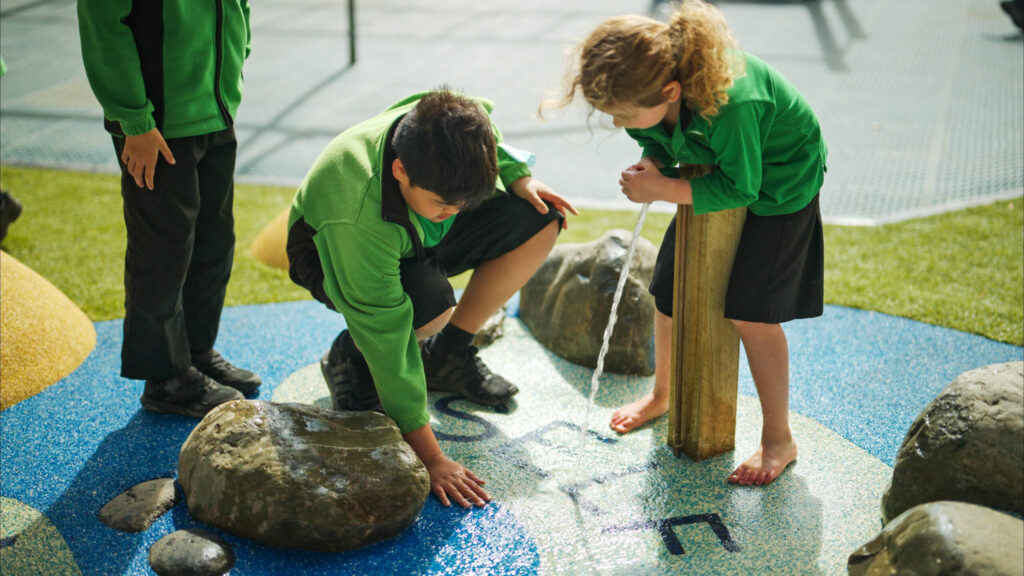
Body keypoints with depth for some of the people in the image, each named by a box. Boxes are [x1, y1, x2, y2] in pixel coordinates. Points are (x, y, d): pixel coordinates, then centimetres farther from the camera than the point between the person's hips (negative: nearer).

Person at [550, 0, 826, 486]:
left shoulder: (730, 104, -44)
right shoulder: (650, 90, -22)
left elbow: (740, 188, -32)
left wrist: (662, 189, -33)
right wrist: (651, 165, -23)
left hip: (776, 186, -7)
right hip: (714, 177, 7)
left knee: (750, 311, -13)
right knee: (668, 294, 9)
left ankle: (778, 440, 3)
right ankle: (662, 394, 36)